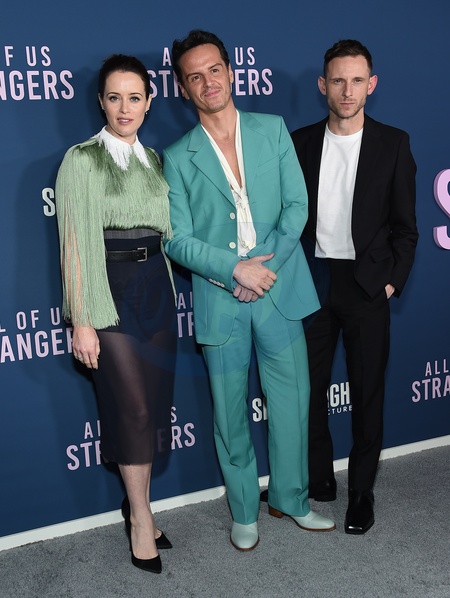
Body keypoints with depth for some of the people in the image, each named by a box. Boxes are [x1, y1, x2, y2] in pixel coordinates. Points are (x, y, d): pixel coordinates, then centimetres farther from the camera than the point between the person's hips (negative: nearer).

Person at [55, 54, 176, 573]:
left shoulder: (154, 160, 12)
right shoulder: (82, 160, -5)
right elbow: (75, 244, -10)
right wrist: (82, 321, -13)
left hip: (156, 286, 6)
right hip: (111, 289, -5)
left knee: (152, 404, 9)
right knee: (133, 406, -3)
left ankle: (136, 502, 26)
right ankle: (141, 516, 14)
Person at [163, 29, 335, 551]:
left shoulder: (272, 130, 5)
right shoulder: (178, 158, 0)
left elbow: (296, 206, 1)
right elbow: (177, 239, -4)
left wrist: (264, 264, -12)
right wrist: (236, 269, -17)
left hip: (280, 290, 1)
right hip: (220, 299, -1)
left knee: (291, 400, 10)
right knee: (230, 411, 9)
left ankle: (289, 498, 32)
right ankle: (244, 512, 29)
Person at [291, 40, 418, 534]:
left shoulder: (393, 144, 1)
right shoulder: (300, 142, 5)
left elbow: (404, 225, 1)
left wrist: (392, 281, -6)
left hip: (366, 284, -1)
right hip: (312, 282, 2)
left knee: (367, 391, 6)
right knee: (310, 387, 8)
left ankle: (361, 491, 21)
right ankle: (318, 479, 26)